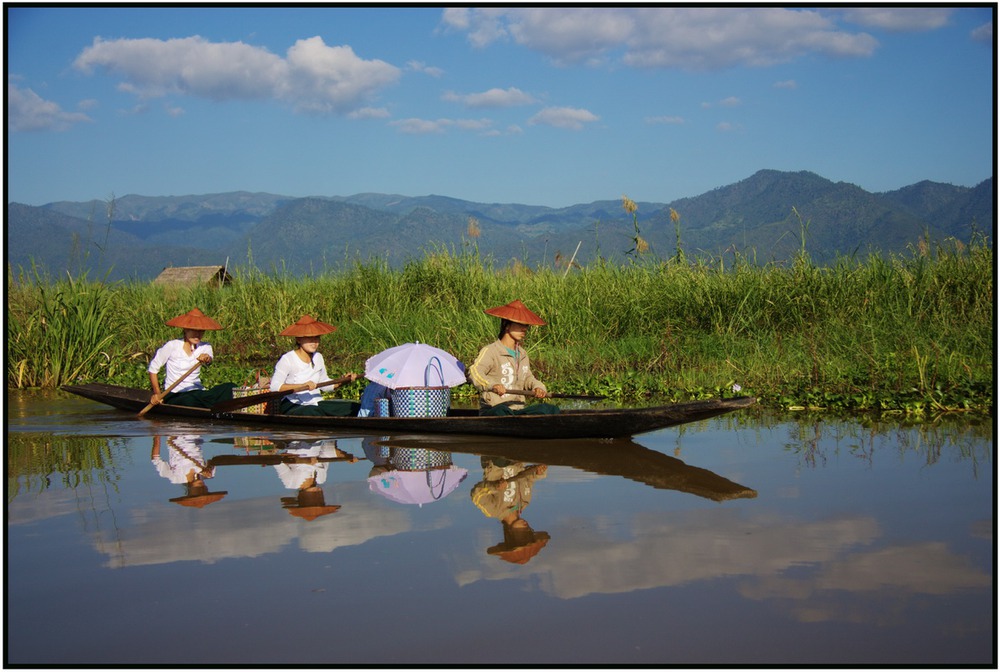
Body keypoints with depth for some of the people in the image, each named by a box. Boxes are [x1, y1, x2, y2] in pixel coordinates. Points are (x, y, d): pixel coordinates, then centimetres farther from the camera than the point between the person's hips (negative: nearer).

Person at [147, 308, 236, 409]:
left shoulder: (205, 347, 8)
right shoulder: (172, 346, -3)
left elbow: (210, 358, -17)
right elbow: (153, 368, 6)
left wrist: (207, 359, -42)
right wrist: (157, 394, -1)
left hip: (197, 393, 4)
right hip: (175, 396, -4)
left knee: (230, 387, -23)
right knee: (189, 401, -42)